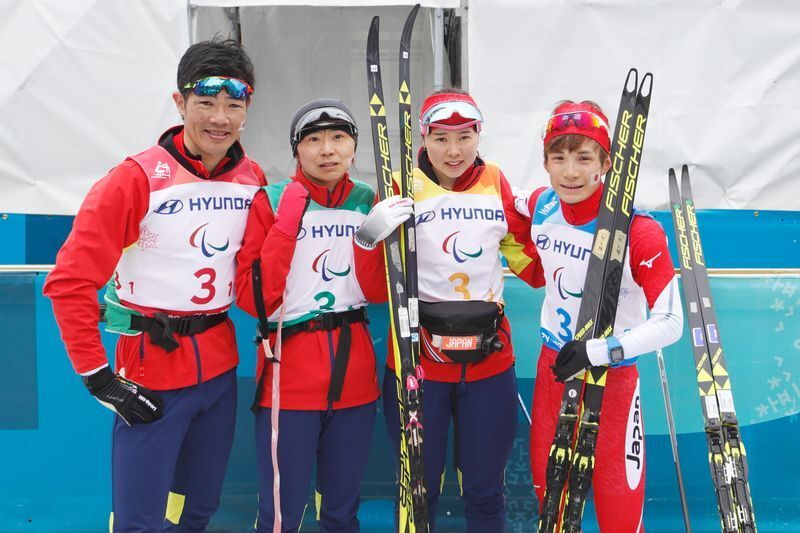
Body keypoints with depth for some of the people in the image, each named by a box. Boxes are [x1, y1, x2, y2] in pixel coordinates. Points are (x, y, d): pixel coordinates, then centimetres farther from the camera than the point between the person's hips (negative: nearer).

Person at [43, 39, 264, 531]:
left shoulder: (253, 180, 1)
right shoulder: (137, 178, -14)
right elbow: (70, 282, -15)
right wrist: (97, 375, -15)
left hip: (221, 365, 5)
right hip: (152, 368, -5)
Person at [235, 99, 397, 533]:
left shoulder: (368, 202, 5)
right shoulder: (272, 202, -6)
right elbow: (252, 299, -13)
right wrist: (287, 222, -17)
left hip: (354, 377, 4)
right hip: (288, 380, -3)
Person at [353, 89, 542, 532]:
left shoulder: (497, 185, 3)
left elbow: (532, 266, 10)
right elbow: (378, 289, -6)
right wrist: (369, 239, -23)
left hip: (489, 360, 2)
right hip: (417, 360, -2)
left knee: (484, 492, 12)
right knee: (419, 492, 10)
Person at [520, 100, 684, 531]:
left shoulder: (639, 232, -22)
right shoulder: (540, 207, -6)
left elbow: (671, 323, -20)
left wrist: (601, 351, -27)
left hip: (612, 377, -5)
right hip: (552, 367, 5)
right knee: (547, 492, 18)